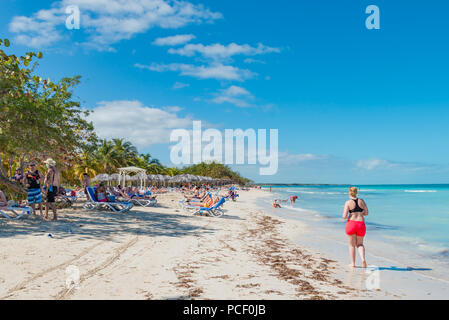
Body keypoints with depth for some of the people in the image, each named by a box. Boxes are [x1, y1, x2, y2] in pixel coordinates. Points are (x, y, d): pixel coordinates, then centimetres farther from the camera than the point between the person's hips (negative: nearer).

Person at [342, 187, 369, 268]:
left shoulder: (348, 202, -7)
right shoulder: (361, 201, 4)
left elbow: (344, 216, -11)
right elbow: (366, 213, 11)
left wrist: (345, 216, 11)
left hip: (351, 224, -3)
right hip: (361, 224, 3)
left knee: (352, 245, 11)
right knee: (360, 244, 17)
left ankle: (353, 264, 16)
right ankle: (363, 259, -6)